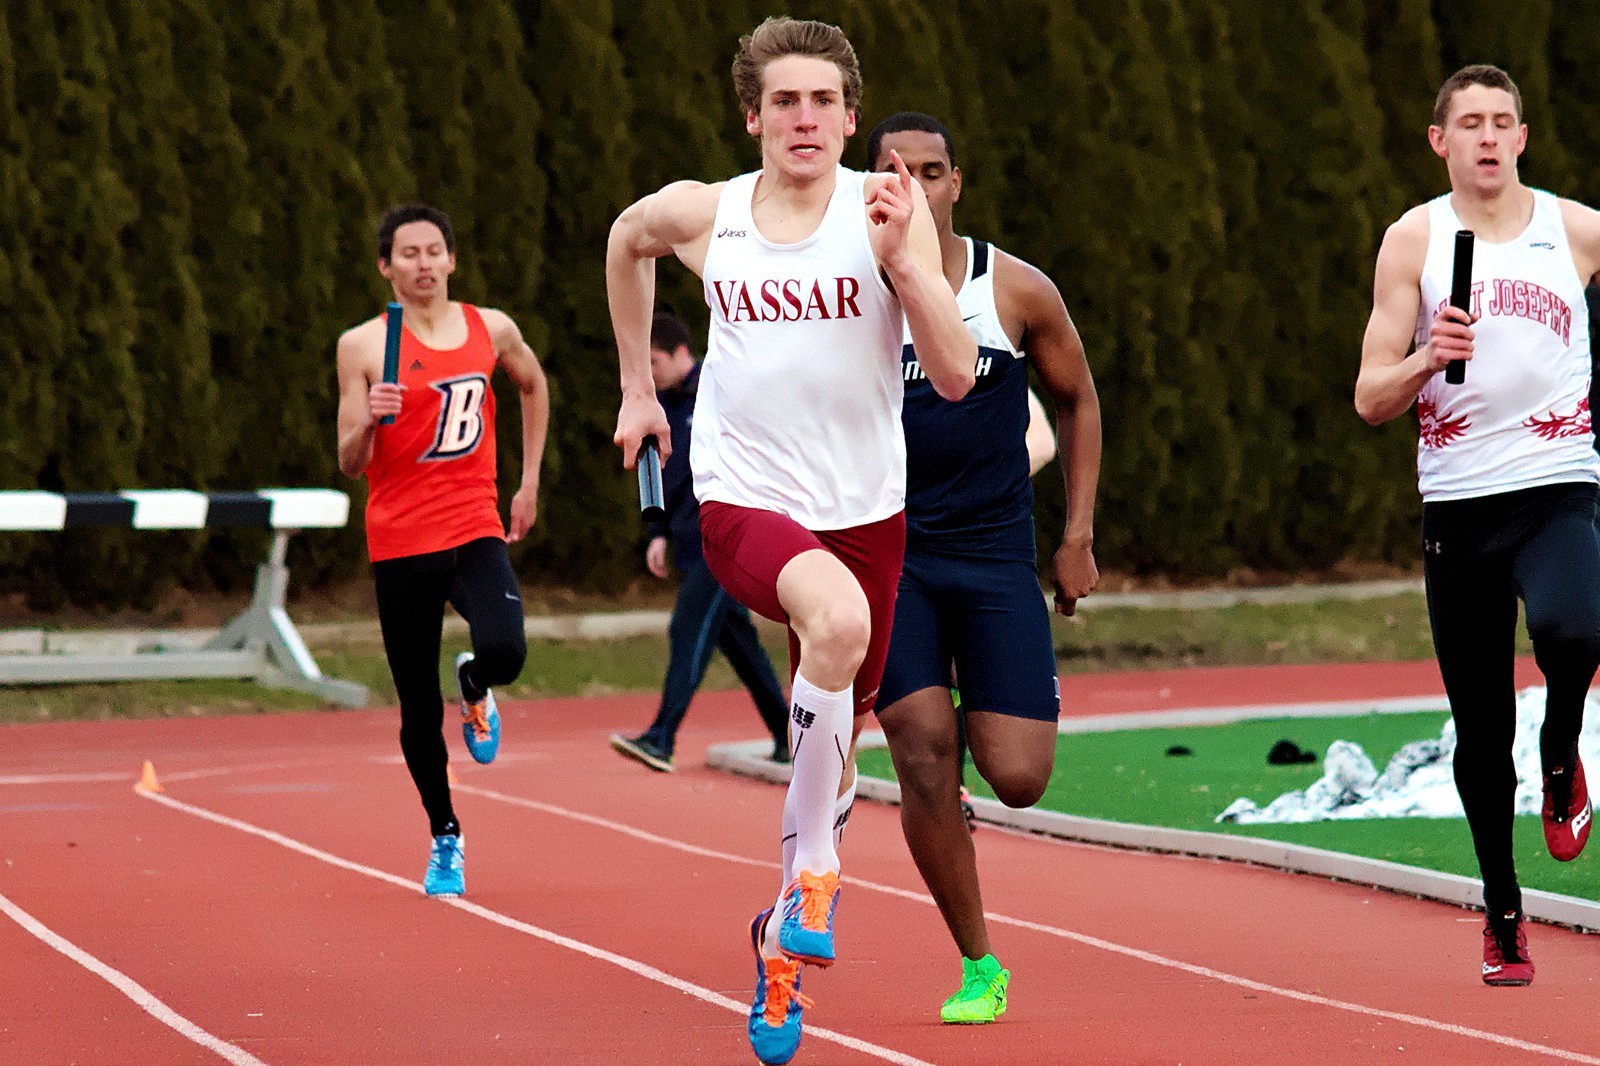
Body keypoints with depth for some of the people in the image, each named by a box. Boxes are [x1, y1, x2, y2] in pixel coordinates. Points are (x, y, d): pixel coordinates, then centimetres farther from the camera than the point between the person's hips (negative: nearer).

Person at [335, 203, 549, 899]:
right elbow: (350, 465, -3)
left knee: (504, 652, -26)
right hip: (401, 542, -1)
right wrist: (368, 419, -24)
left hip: (476, 529, 1)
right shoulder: (363, 346, -3)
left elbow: (534, 387, 27)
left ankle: (473, 686, 13)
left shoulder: (491, 330, 5)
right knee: (418, 710, 2)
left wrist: (529, 480, 22)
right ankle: (444, 839, 22)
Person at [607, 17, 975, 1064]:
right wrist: (637, 383, 23)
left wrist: (900, 260, -24)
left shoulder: (884, 208, -7)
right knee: (837, 618, -36)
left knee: (837, 745, 13)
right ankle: (811, 869, -21)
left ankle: (786, 942, 38)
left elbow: (956, 377, -12)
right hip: (745, 500, -2)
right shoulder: (700, 214, -4)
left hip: (866, 510, 2)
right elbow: (627, 241, 22)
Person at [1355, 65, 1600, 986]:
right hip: (1458, 501, 1)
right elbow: (1371, 399, 1)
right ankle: (1503, 911, 23)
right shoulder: (1414, 240, 4)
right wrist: (1427, 360, -18)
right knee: (1481, 728, 5)